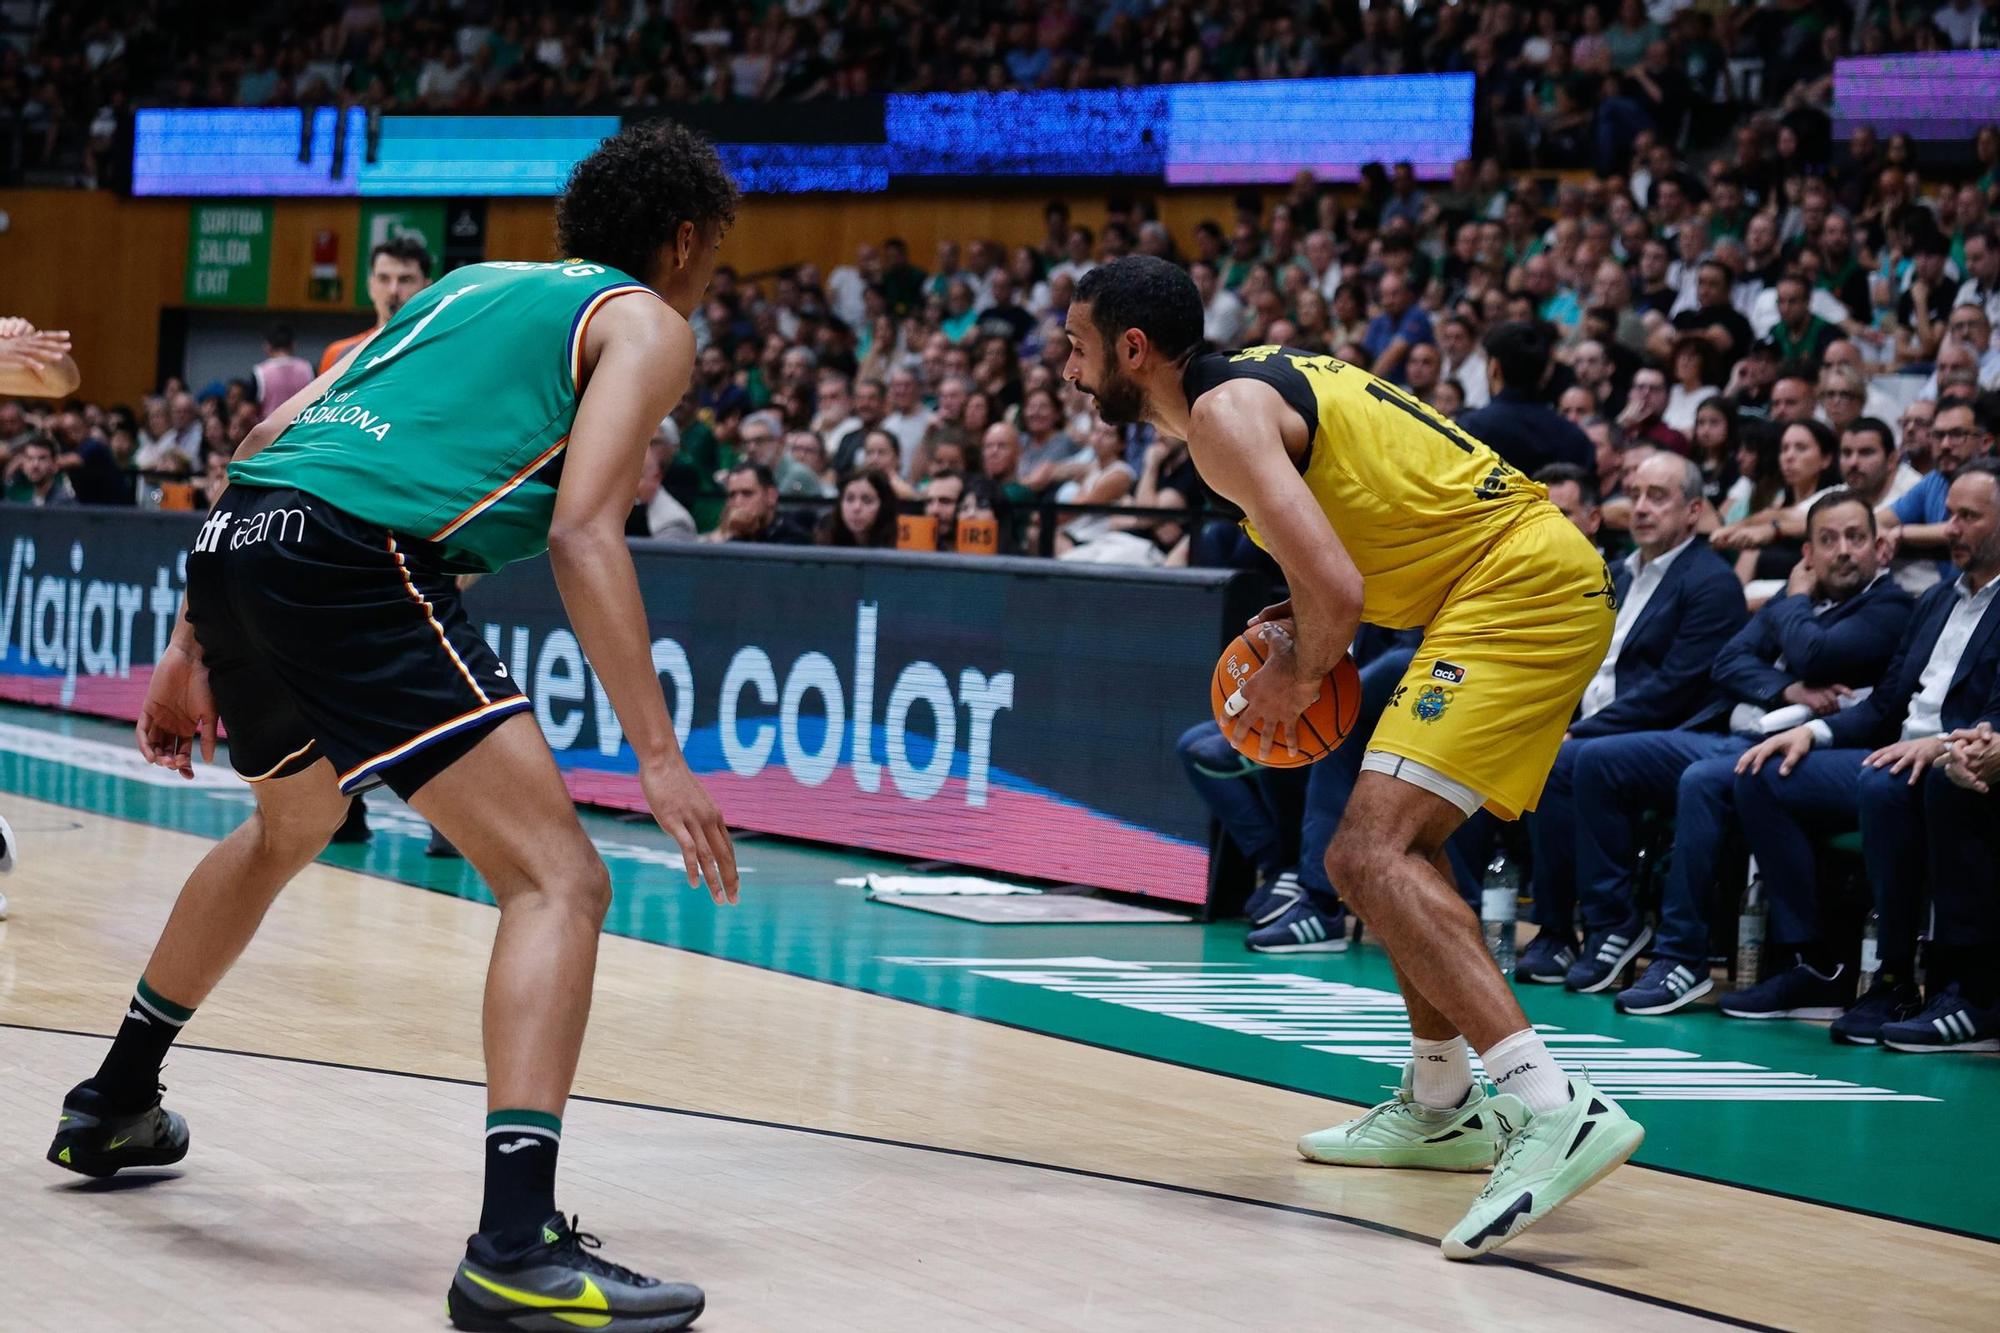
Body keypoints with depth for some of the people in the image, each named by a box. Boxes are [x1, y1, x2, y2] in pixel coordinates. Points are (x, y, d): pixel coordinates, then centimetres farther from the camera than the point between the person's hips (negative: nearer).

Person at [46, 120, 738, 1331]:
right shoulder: (646, 324, 9)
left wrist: (194, 648, 30)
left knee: (288, 831, 35)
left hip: (238, 537, 8)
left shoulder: (472, 285, 31)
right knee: (560, 879, -8)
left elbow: (273, 438, 26)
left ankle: (115, 1104, 50)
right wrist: (658, 755, -10)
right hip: (358, 557, -8)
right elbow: (582, 533, -7)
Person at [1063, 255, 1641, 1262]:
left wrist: (1296, 679, -1)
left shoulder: (1223, 414, -12)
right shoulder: (1264, 376, 18)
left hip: (1519, 590, -11)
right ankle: (1442, 1106, 35)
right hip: (1546, 574, 11)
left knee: (1368, 855, -20)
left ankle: (1554, 1109, -31)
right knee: (1399, 836, 25)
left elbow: (1336, 592, -21)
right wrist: (1310, 624, 17)